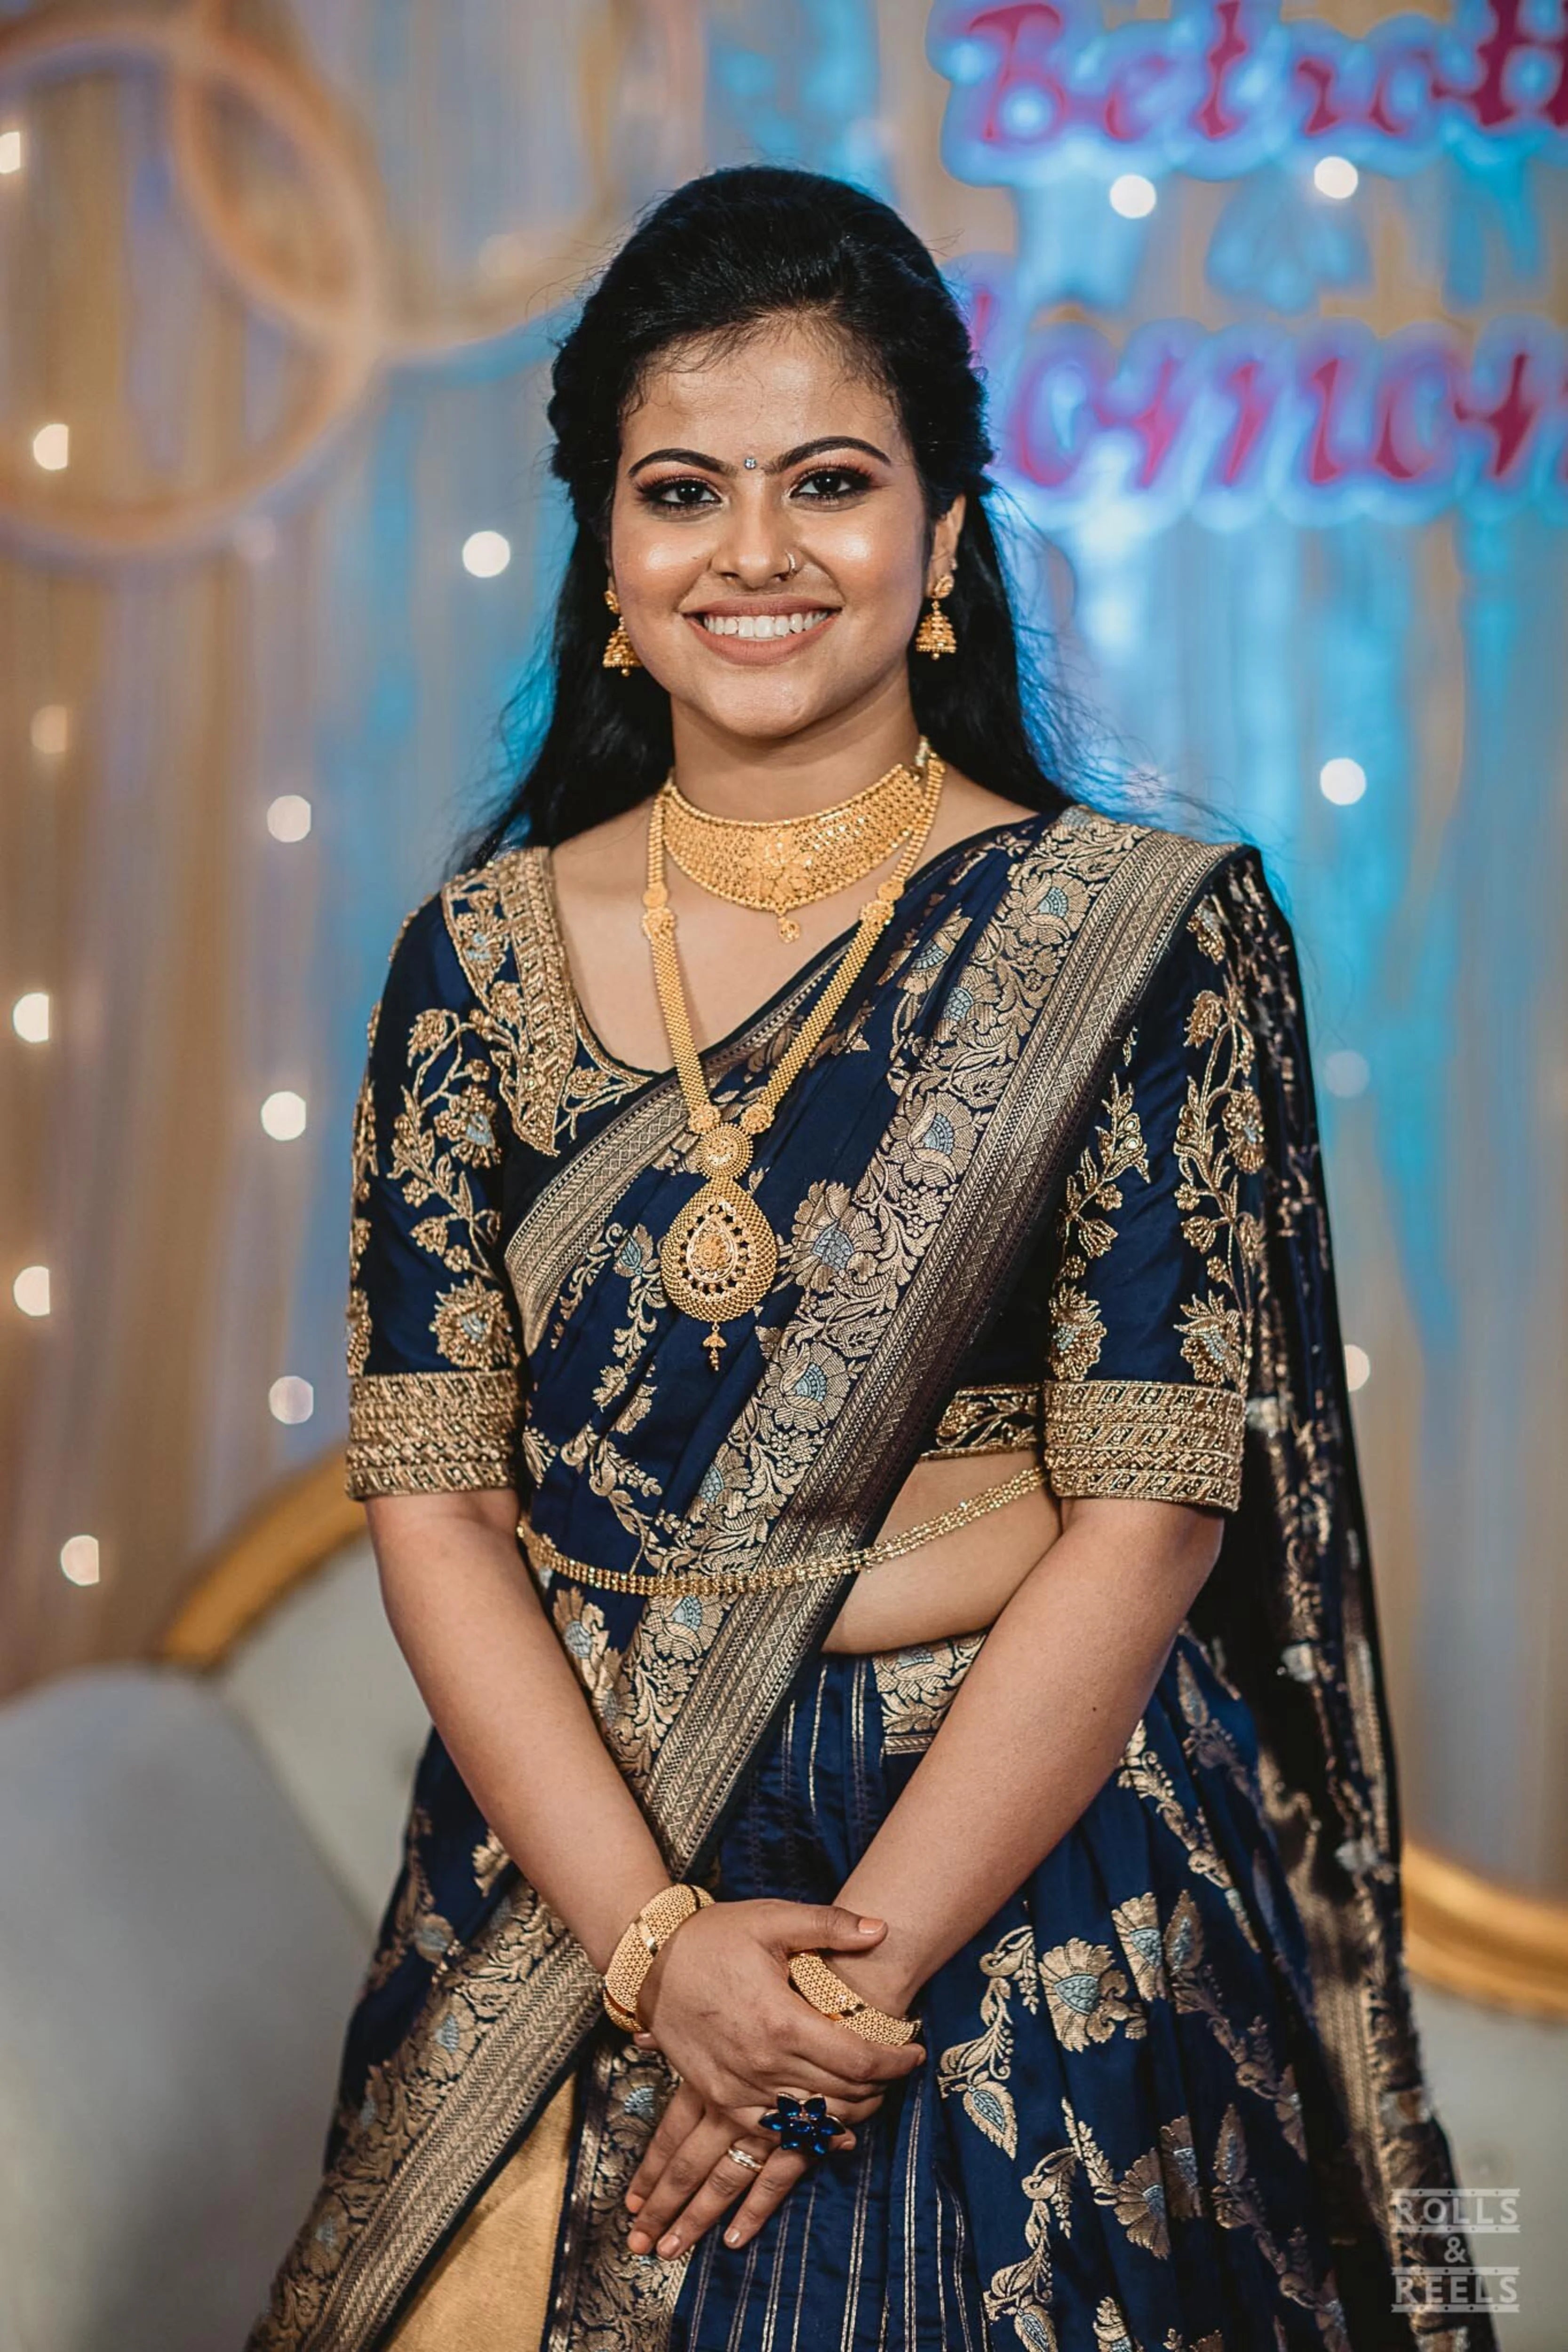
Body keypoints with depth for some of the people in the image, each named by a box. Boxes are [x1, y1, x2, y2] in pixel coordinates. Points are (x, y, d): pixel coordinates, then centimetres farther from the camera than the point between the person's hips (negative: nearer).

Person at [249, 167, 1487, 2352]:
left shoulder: (1141, 933, -7)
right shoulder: (480, 956, 1)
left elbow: (1150, 1515, -12)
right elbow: (432, 1498, -3)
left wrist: (858, 1969, -16)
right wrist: (655, 1940, -15)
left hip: (1028, 1879, -2)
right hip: (563, 1872, 3)